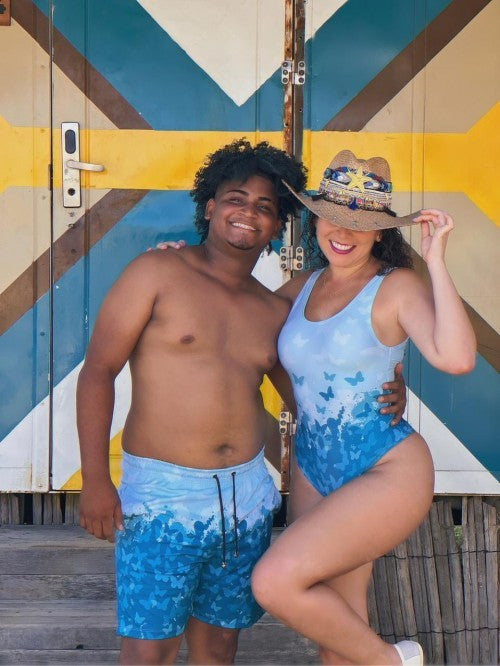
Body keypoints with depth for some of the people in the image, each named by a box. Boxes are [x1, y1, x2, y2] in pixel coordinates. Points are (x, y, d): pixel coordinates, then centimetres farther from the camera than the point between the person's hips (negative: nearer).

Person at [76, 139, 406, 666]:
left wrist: (383, 398, 0)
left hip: (246, 495, 5)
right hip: (162, 493, -4)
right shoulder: (157, 272, -4)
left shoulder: (275, 312, 9)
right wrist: (95, 479, -14)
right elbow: (98, 371, -8)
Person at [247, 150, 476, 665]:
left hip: (388, 474, -6)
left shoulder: (396, 287, -12)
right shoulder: (302, 288, 6)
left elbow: (456, 358, -28)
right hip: (313, 473, 6)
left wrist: (435, 261, -24)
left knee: (275, 582, -17)